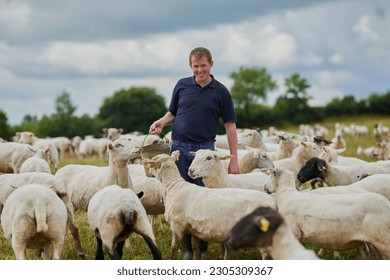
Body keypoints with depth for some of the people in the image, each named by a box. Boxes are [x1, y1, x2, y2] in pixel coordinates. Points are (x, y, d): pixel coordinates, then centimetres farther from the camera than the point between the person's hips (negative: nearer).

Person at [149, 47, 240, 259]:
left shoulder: (220, 91, 1)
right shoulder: (182, 86, 7)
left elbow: (229, 124, 1)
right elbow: (172, 112, 15)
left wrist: (234, 158, -5)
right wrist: (162, 121, -9)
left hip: (205, 148, -2)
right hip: (179, 147, 2)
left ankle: (203, 246, 11)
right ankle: (186, 247, 9)